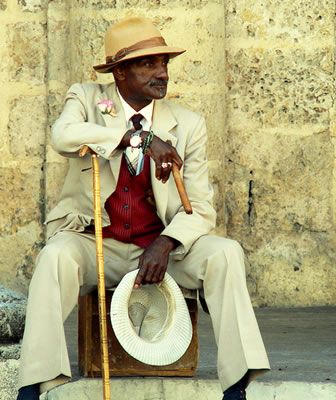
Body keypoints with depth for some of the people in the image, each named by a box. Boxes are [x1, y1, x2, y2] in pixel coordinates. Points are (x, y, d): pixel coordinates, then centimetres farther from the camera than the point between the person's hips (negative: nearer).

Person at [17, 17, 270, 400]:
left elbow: (201, 209, -4)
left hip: (160, 247, 2)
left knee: (226, 252, -24)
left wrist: (165, 245, -24)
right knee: (56, 256, -34)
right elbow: (63, 135, -25)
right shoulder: (86, 99, 0)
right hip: (95, 243, -1)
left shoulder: (188, 125, 2)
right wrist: (140, 137, -30)